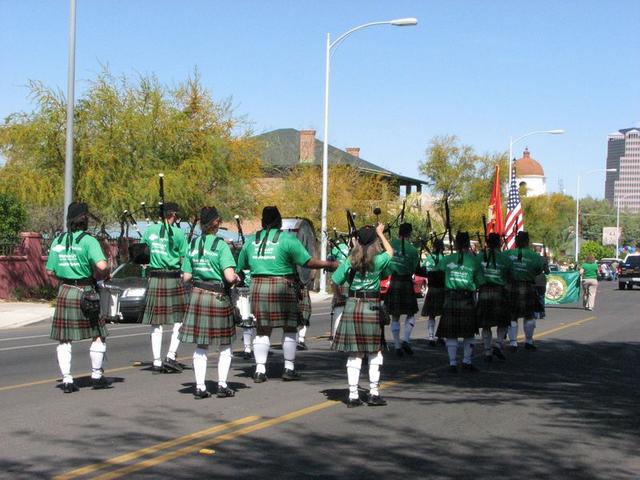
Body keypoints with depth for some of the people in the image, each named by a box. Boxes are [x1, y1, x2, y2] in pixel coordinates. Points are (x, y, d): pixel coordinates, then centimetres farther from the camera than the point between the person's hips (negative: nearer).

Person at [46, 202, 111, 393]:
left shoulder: (57, 241, 5)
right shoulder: (88, 241, -11)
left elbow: (50, 271, 8)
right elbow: (102, 266, -24)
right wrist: (102, 275, -4)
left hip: (64, 292, 5)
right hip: (85, 292, -5)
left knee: (64, 339, 8)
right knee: (98, 335, 10)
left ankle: (67, 379, 6)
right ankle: (96, 375, 15)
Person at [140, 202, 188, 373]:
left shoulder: (150, 230, 4)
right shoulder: (178, 233, -6)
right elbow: (184, 259, -3)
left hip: (154, 280, 4)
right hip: (173, 279, -4)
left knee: (156, 323, 7)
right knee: (179, 320, 8)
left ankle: (157, 362, 7)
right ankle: (171, 357, -2)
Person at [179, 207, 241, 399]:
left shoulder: (193, 244, 4)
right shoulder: (221, 245, -11)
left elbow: (186, 277, 5)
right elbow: (230, 276, -19)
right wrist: (237, 278, 2)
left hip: (197, 296, 4)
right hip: (219, 297, -4)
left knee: (201, 346, 9)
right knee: (225, 346, 11)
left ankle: (200, 386, 5)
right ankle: (222, 385, 9)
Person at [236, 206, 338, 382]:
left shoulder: (251, 240, 9)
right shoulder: (287, 239, -4)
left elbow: (240, 267, 13)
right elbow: (308, 262, -8)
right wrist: (330, 265, 2)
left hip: (258, 288, 4)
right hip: (282, 288, -4)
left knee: (262, 331, 8)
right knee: (289, 328, 9)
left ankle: (260, 370, 4)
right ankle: (289, 369, 12)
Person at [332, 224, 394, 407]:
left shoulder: (350, 261, 0)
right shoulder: (379, 260, -4)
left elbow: (335, 282, 1)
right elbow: (390, 252, 18)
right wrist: (380, 233, 26)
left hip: (352, 306, 2)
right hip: (372, 307, -2)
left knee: (354, 354, 5)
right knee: (375, 352, 10)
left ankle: (353, 395, 4)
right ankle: (373, 393, 10)